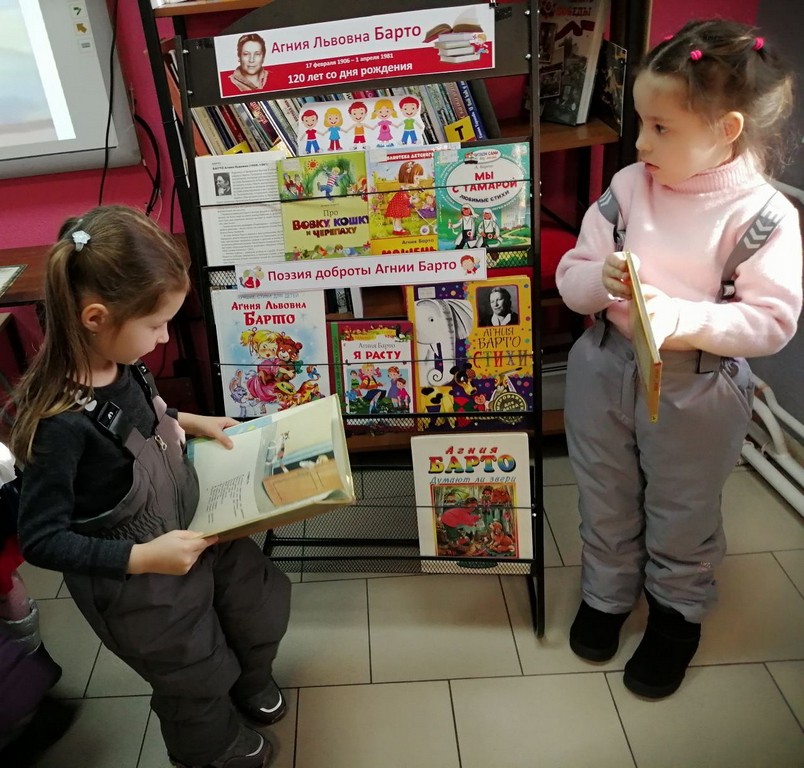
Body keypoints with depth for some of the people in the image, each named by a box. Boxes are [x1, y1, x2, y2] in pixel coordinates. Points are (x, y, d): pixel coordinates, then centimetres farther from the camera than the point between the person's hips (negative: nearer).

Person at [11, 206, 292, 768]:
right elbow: (41, 540, -26)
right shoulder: (61, 422, -36)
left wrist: (185, 421, 0)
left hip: (196, 529, 7)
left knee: (263, 605, 26)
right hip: (137, 580, -7)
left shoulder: (120, 363, -14)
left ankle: (249, 678, 61)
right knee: (197, 678, 20)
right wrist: (141, 557, -31)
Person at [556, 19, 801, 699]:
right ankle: (606, 592, 46)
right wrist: (601, 280, -24)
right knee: (606, 498, 20)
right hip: (605, 367, 4)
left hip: (697, 388, -3)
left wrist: (680, 319, -28)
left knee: (682, 510, 17)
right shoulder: (628, 186, -5)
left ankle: (678, 611, 44)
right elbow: (571, 277, -2)